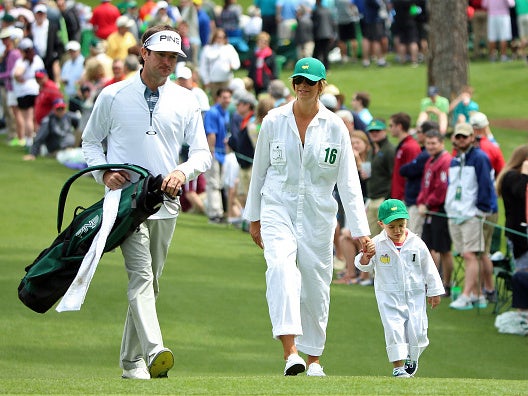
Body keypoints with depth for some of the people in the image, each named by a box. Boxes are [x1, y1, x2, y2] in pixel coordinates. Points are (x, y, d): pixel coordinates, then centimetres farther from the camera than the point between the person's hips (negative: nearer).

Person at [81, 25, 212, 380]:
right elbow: (90, 140, 12)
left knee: (150, 281, 8)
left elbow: (202, 152, 9)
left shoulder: (186, 101, 9)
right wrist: (104, 172, -6)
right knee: (141, 275, -19)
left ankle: (132, 360, 18)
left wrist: (183, 171, -13)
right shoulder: (113, 96, 3)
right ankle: (154, 353, -35)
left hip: (166, 203, 4)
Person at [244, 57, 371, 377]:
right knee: (281, 267, -24)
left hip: (318, 215, 1)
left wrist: (361, 229, -7)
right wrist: (254, 218, 13)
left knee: (316, 285, 3)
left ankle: (313, 359, 18)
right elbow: (259, 170, 12)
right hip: (278, 209, -1)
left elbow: (349, 181, -1)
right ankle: (291, 351, -35)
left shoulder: (335, 127, 0)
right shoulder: (274, 121, 2)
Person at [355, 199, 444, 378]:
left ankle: (412, 357, 27)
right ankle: (398, 366, -3)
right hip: (389, 296, -1)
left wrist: (434, 292, 11)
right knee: (394, 329, -10)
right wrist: (366, 256, -36)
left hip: (415, 294, 1)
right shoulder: (377, 244, -8)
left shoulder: (417, 244, -3)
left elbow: (429, 268, 7)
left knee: (417, 329, -1)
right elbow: (363, 265, -13)